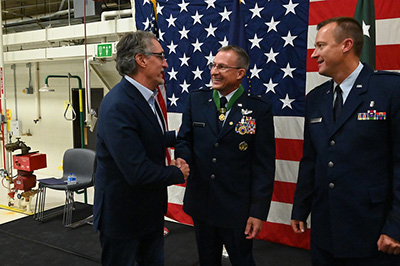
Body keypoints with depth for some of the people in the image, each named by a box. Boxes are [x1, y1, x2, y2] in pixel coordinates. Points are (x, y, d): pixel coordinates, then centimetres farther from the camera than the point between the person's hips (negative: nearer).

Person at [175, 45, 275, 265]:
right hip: (201, 203, 4)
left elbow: (264, 165, -9)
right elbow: (184, 139, 8)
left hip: (237, 209, -3)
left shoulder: (259, 109, -9)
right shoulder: (196, 100, 2)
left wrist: (258, 212, -11)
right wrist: (182, 158, -17)